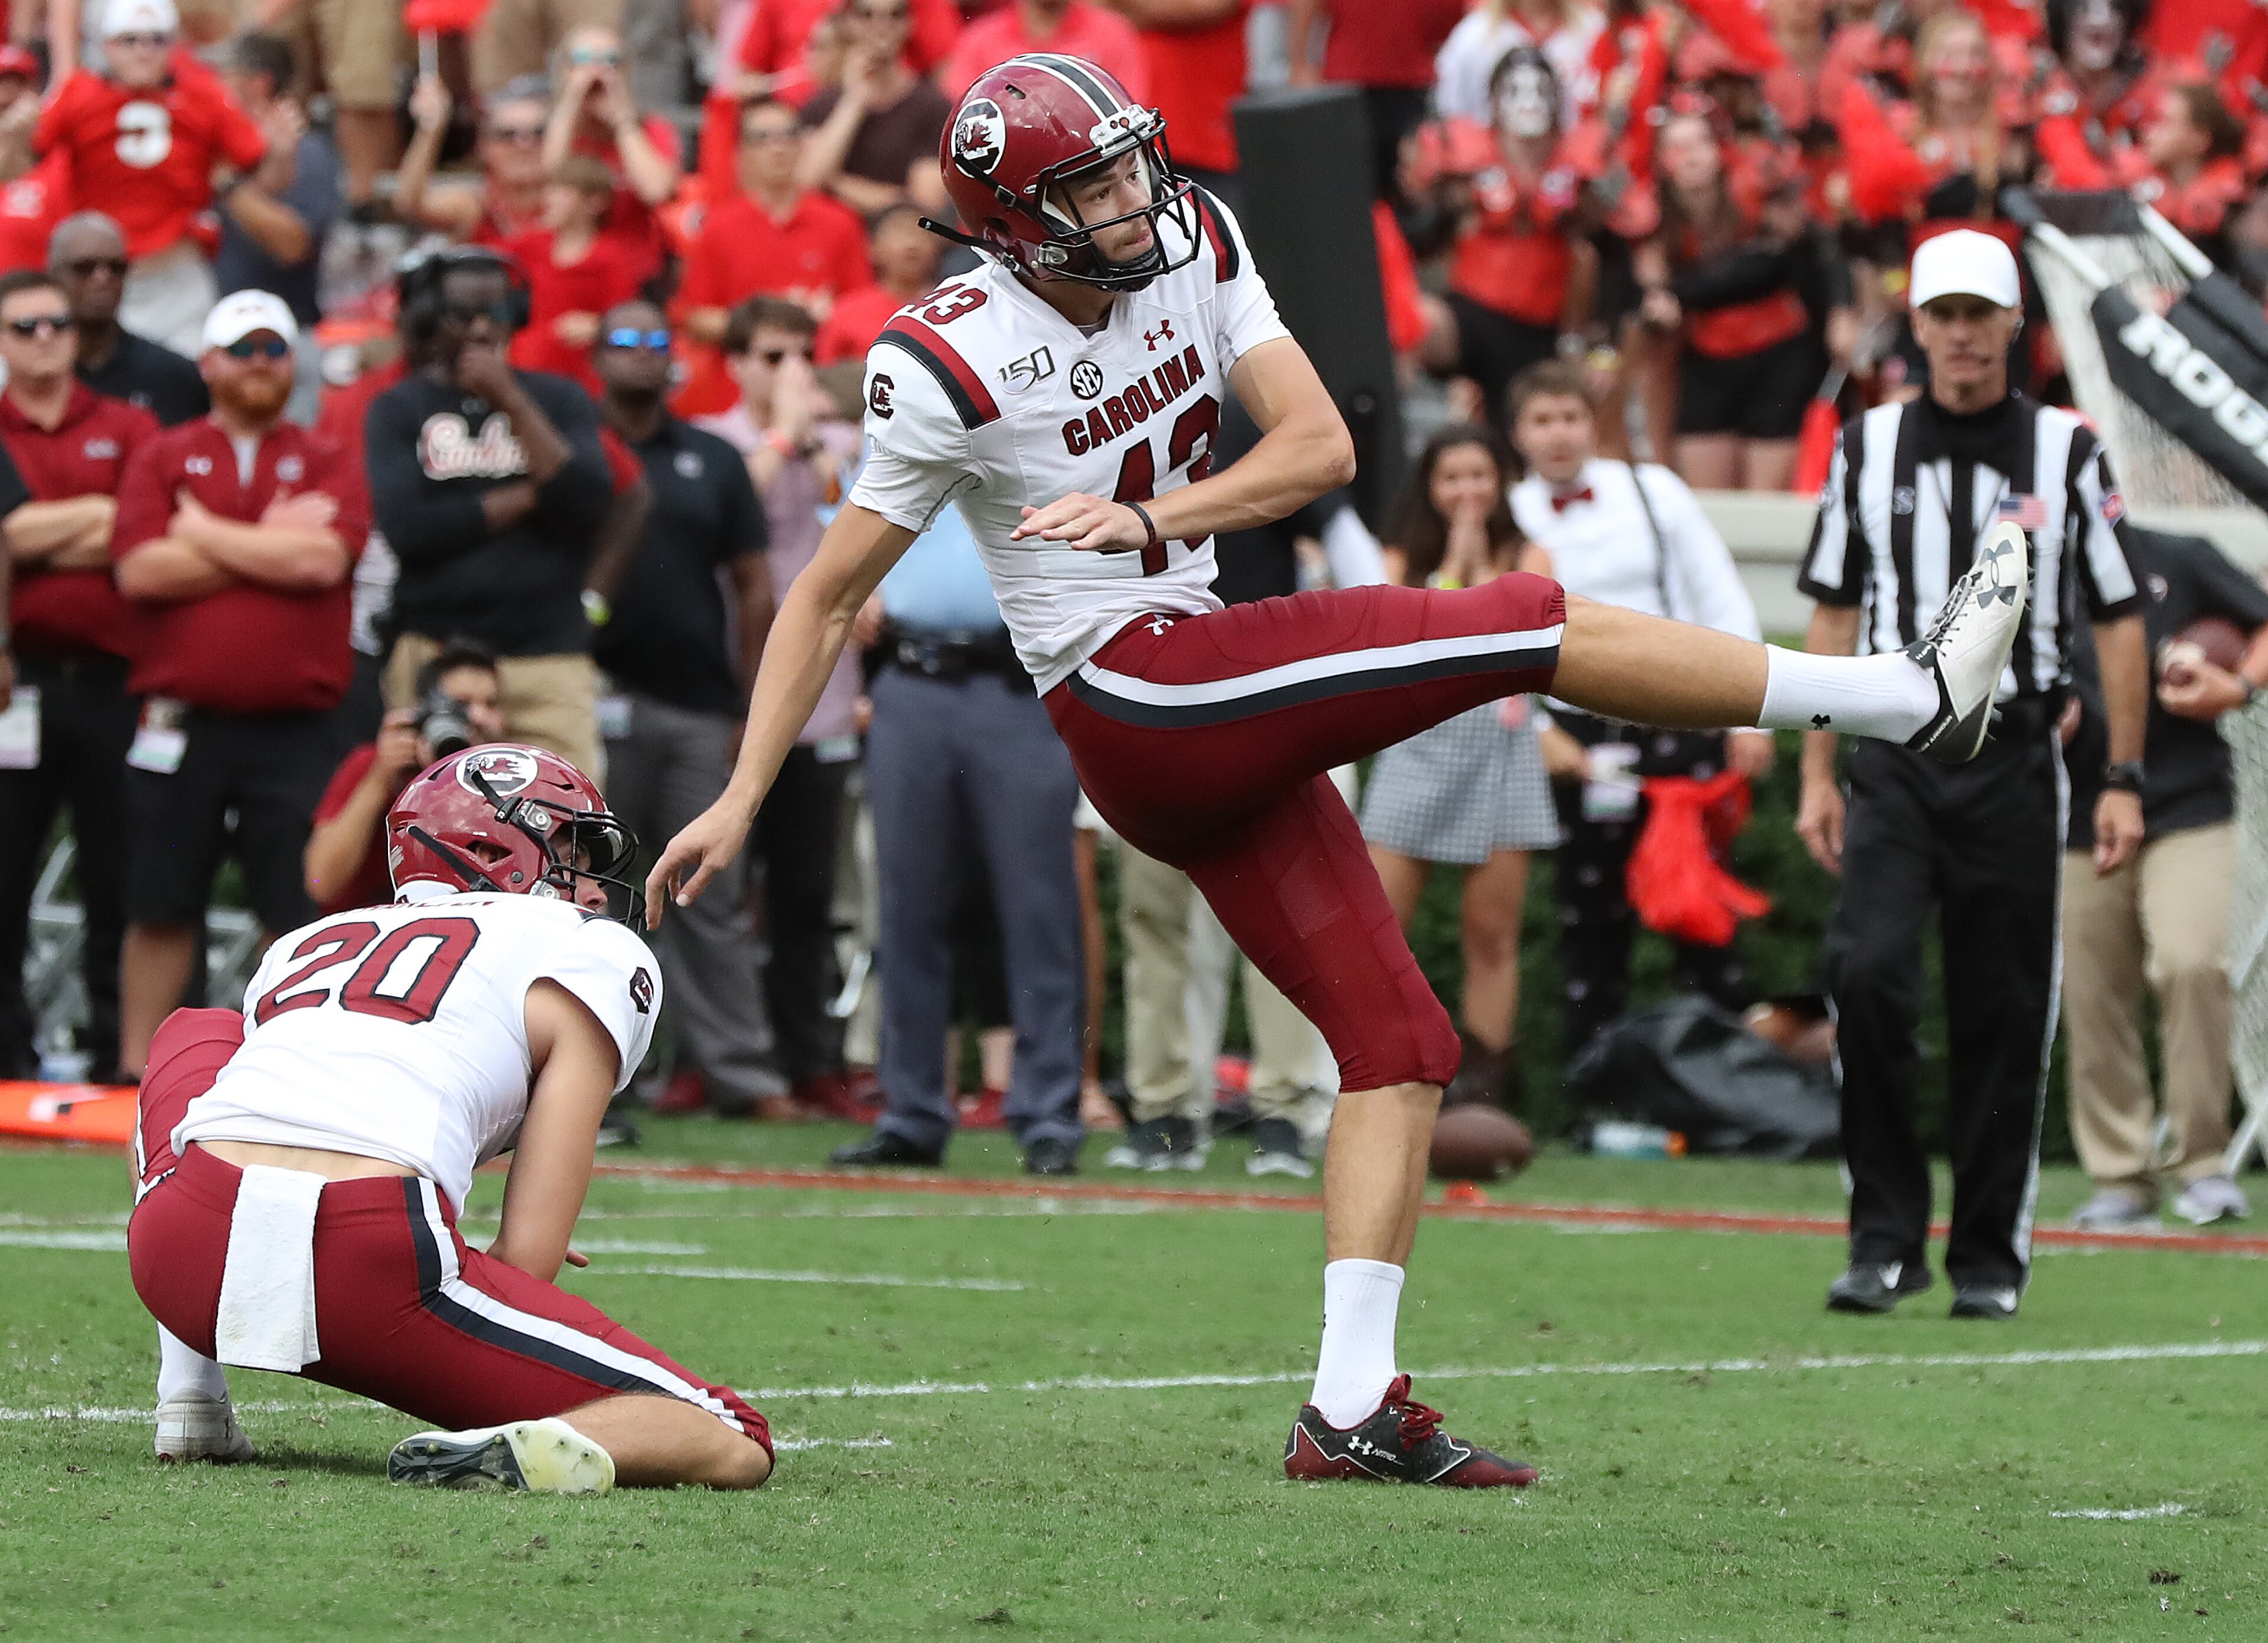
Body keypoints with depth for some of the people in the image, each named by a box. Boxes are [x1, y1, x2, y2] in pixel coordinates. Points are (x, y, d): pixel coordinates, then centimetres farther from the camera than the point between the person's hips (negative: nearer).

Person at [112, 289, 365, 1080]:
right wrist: (271, 546, -6)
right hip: (182, 724, 0)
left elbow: (325, 559, -11)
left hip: (294, 729, 0)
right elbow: (140, 571, -7)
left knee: (303, 909, -2)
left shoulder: (325, 465, 9)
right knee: (160, 909, 5)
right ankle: (135, 1071, 12)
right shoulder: (162, 459, 9)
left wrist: (207, 533, -4)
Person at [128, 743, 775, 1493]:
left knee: (197, 1035, 41)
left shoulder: (303, 945, 31)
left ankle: (192, 1390, 22)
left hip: (178, 1259, 5)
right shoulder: (593, 955, 16)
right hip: (367, 1264, -5)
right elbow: (528, 1262, 6)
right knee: (734, 1448, 9)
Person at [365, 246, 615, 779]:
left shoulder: (559, 400, 13)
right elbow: (406, 528, -7)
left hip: (550, 662, 1)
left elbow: (590, 504, -3)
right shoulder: (400, 411, 9)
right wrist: (528, 498, -3)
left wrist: (511, 401, -5)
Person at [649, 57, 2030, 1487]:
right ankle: (1916, 698, -5)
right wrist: (741, 803, -6)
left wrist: (1148, 517, -19)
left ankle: (1353, 1409, -2)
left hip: (1221, 724, 8)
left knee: (1401, 1045, 3)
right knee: (1526, 628, -12)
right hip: (1135, 689, -8)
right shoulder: (952, 366, -12)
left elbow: (1322, 446, -3)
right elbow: (829, 598, -4)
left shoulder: (1192, 253, 4)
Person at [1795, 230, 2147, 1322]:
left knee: (2004, 1016, 1)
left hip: (2015, 761, -1)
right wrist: (1816, 776, 6)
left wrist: (2124, 780, -2)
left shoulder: (2066, 453, 3)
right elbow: (1833, 617, 12)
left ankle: (1989, 1259, 11)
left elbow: (2118, 621, 5)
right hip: (1894, 756, 1)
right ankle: (1886, 1238, -8)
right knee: (1868, 972, -17)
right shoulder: (1868, 447, 8)